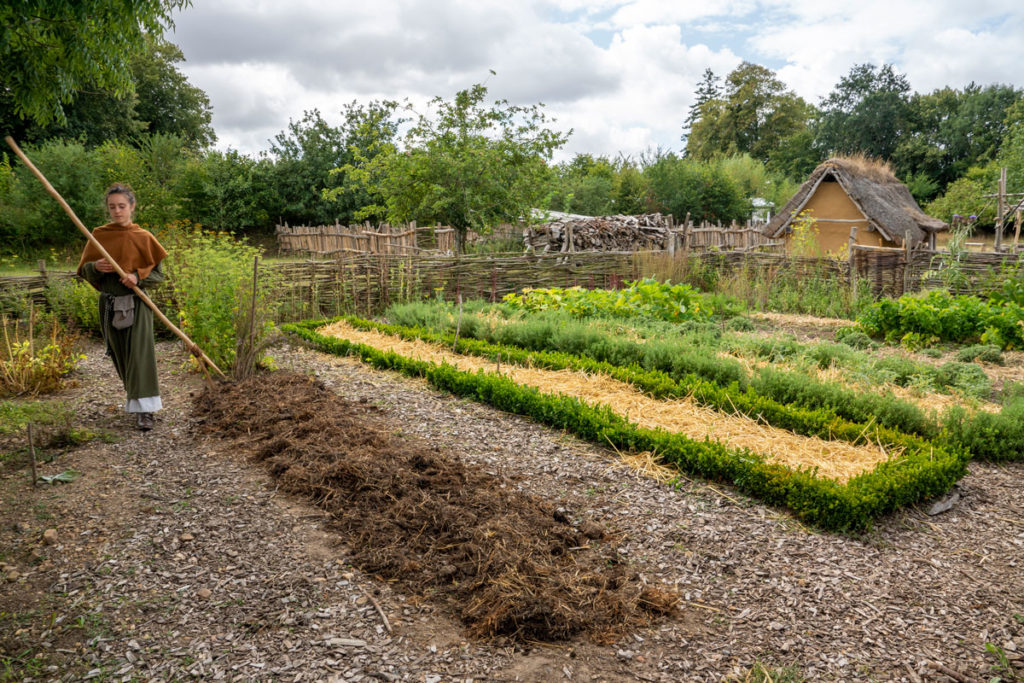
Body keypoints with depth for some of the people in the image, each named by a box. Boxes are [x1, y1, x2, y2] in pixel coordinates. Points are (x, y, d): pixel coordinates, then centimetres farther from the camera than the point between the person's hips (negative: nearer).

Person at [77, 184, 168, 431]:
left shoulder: (143, 237, -3)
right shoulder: (98, 235, 5)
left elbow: (158, 273, -1)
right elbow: (84, 270, 9)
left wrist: (138, 276, -20)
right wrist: (96, 267, -14)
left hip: (136, 302, -3)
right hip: (109, 303, 4)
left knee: (140, 352, -11)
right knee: (120, 354, 12)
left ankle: (144, 409, -12)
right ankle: (134, 395, 32)